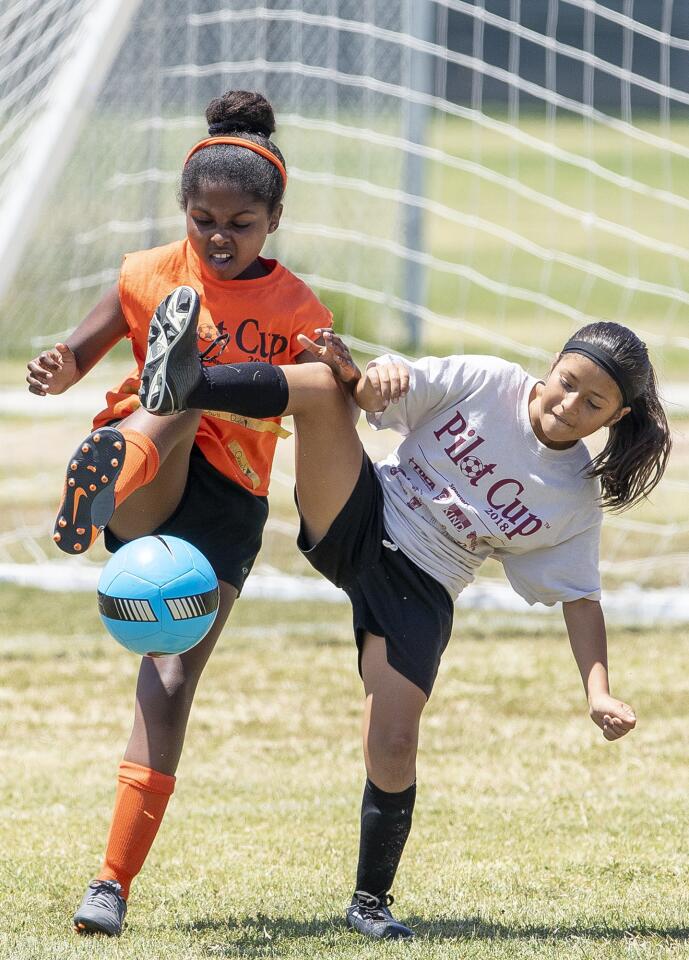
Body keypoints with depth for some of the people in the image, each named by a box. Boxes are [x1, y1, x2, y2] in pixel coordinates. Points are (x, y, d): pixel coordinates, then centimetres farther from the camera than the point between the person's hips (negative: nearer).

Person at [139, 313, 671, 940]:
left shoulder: (578, 499, 2)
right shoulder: (484, 383, -1)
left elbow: (580, 598, 7)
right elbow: (380, 393, 0)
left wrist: (598, 690, -7)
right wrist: (359, 375, -25)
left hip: (420, 591, 0)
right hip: (355, 522, 0)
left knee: (393, 748, -14)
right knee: (321, 382, -24)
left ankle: (371, 902, 8)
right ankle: (183, 388, -49)